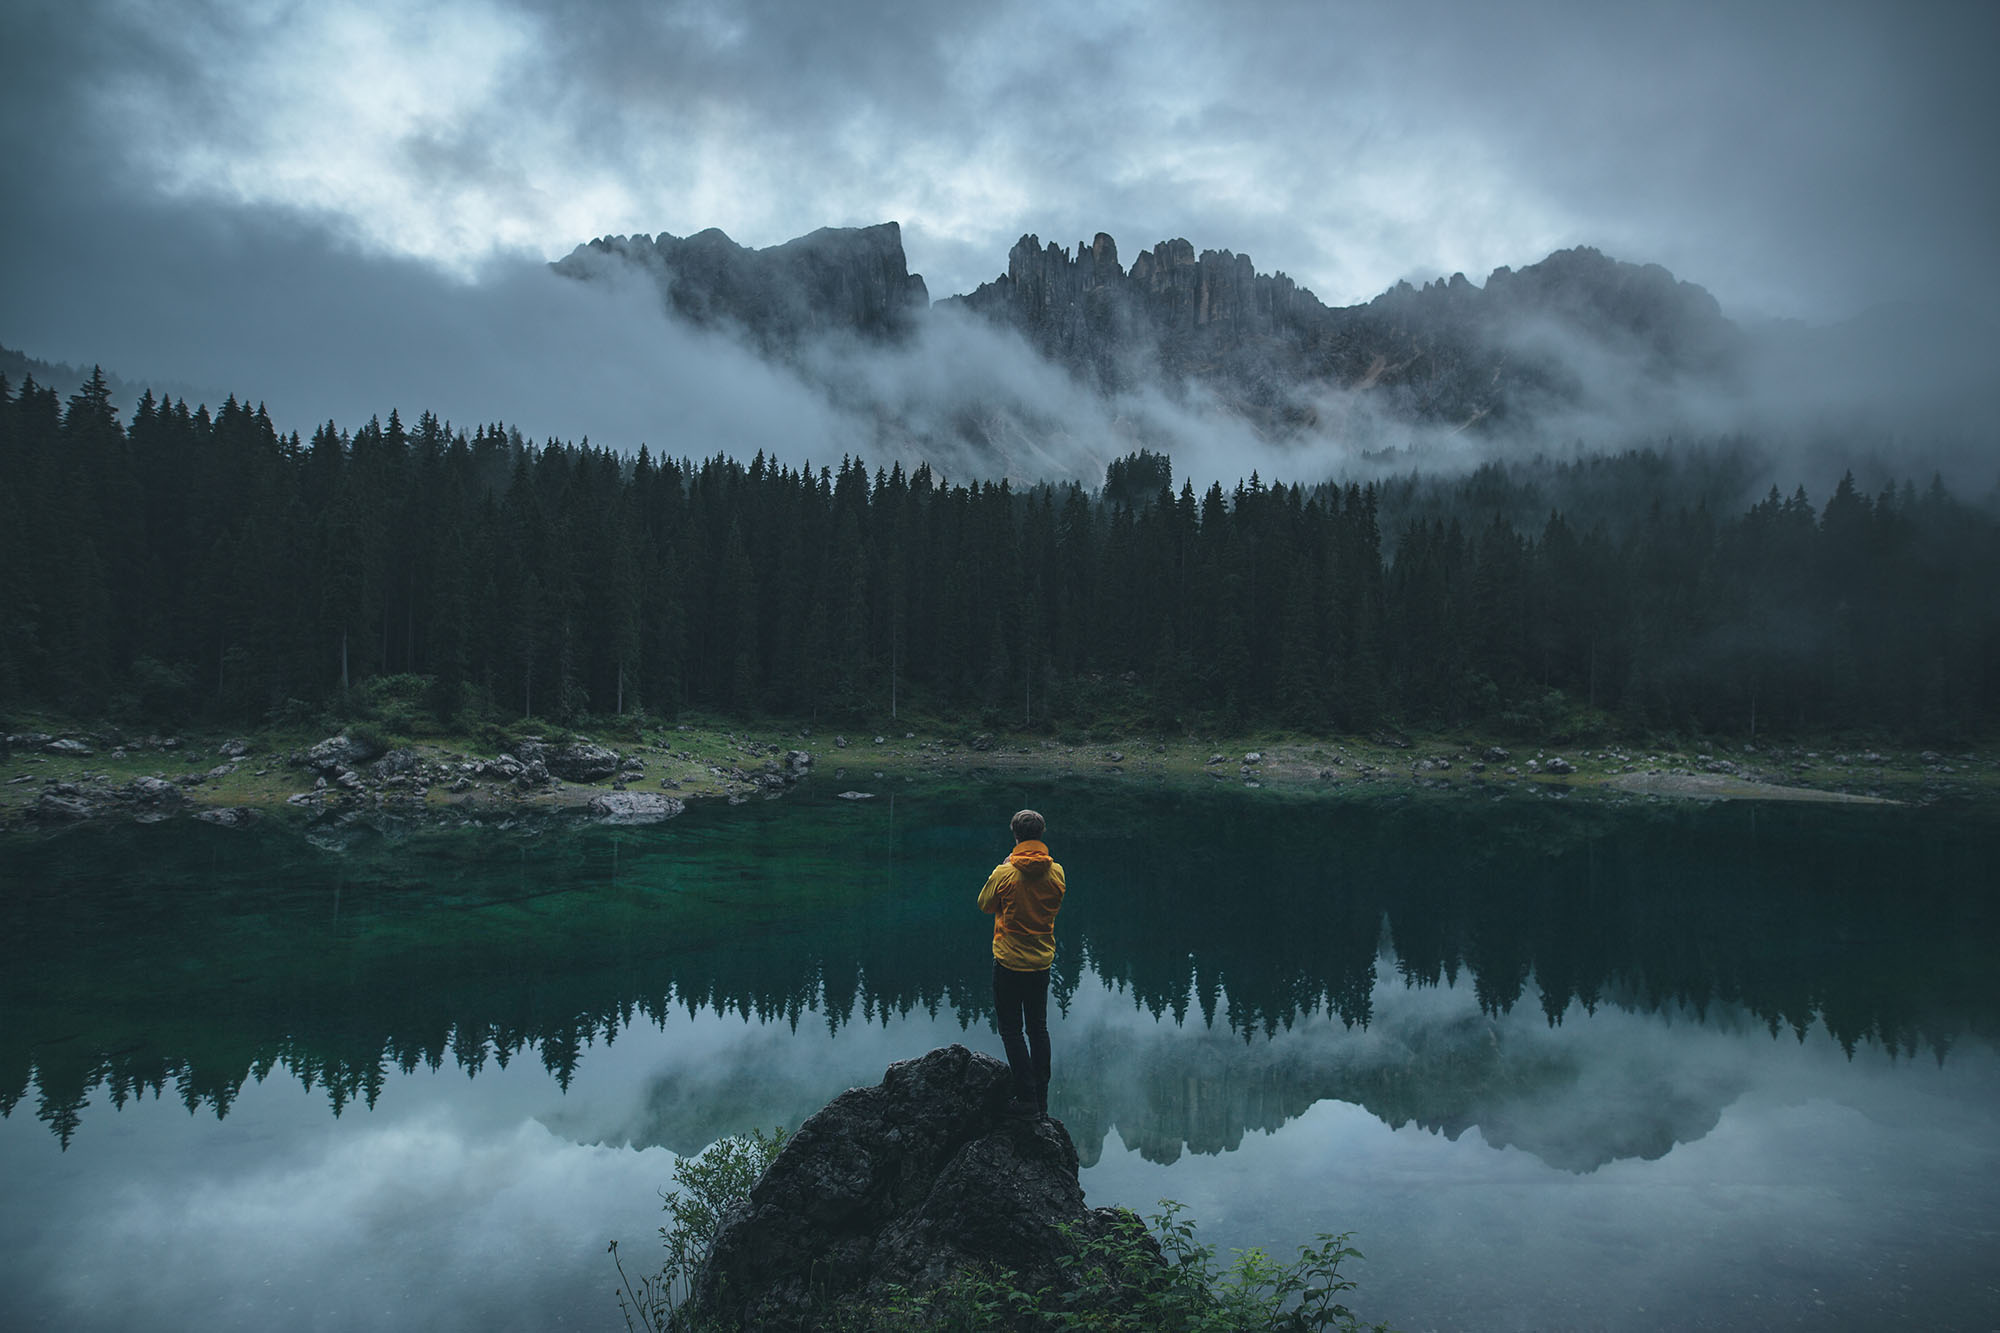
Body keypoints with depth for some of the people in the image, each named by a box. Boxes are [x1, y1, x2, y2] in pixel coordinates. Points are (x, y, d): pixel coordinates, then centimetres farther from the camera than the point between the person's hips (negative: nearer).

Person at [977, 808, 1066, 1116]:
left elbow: (985, 904, 1)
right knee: (1038, 1028, 15)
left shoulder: (1005, 873, -17)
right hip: (1042, 961, 4)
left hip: (1009, 962, -4)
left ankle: (1026, 1097, 1)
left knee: (1011, 1030, 5)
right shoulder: (1056, 872, -6)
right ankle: (1041, 1099, 20)